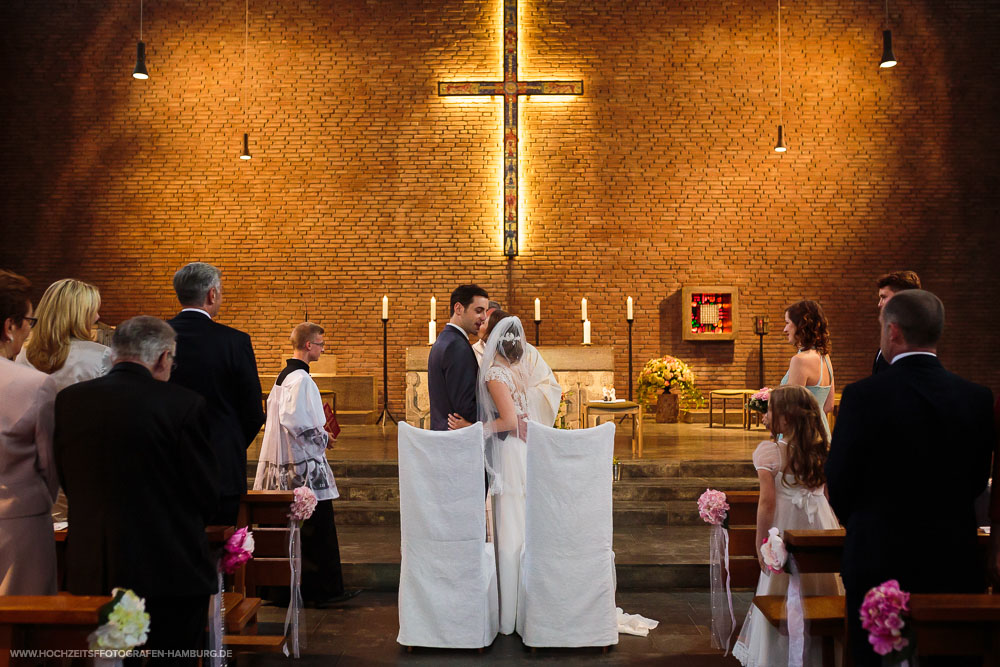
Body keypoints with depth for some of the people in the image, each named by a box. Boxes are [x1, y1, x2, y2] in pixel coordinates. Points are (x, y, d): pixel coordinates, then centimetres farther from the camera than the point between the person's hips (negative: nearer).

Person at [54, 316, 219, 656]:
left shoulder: (69, 399, 0)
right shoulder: (183, 403, -14)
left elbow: (66, 480, 7)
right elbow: (207, 493, -9)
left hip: (91, 572, 5)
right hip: (170, 569, -4)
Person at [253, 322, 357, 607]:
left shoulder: (284, 375, 14)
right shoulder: (300, 378, -16)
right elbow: (293, 419, -24)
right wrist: (322, 437, -11)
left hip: (286, 462, 10)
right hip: (304, 465, -10)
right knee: (318, 528, -4)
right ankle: (324, 590, 2)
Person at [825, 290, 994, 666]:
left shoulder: (863, 396, -16)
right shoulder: (978, 398, -2)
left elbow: (838, 482, -8)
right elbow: (978, 481, 6)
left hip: (880, 560, -4)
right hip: (955, 563, 4)